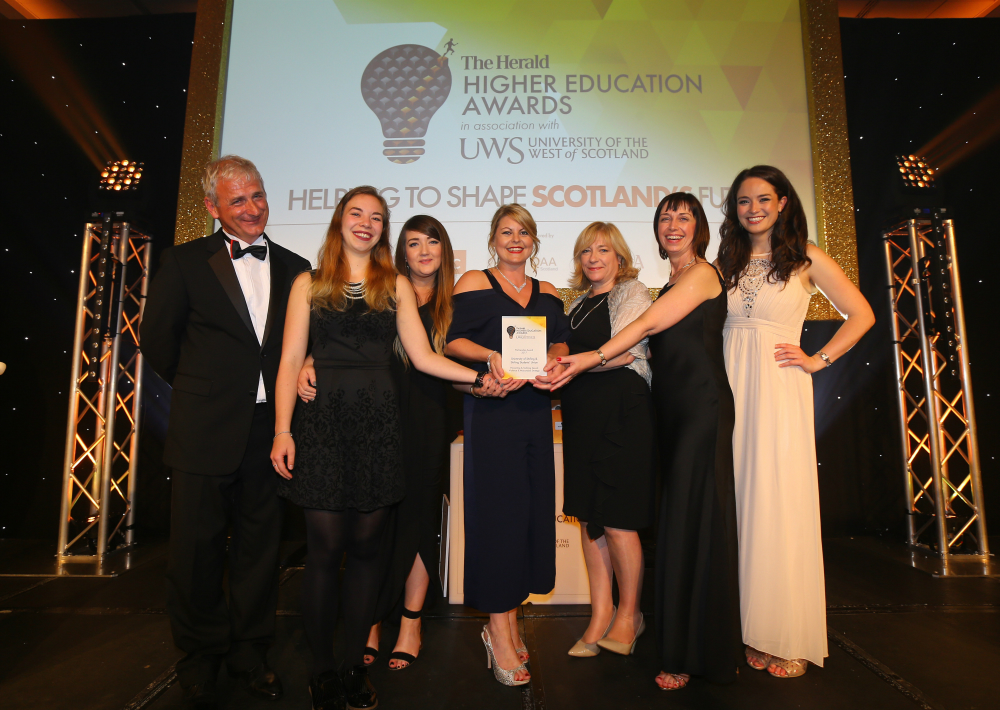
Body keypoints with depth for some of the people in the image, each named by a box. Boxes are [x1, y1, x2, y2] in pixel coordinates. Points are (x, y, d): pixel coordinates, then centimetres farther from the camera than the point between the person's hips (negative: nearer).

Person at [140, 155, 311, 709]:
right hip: (205, 430, -2)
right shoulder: (185, 262, 0)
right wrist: (198, 388, 9)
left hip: (268, 428, 2)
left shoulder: (294, 267, 7)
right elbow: (156, 340, 4)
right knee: (197, 546, 8)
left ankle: (250, 651, 33)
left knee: (259, 545, 13)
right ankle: (201, 657, 32)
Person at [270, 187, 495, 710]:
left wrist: (479, 376, -7)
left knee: (364, 547, 6)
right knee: (325, 549, 1)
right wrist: (283, 430, -5)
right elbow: (290, 362, 4)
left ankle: (354, 664, 22)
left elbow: (422, 357, 6)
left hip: (377, 424, 1)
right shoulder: (309, 284, 11)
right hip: (323, 423, -1)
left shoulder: (396, 285, 14)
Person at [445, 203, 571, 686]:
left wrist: (552, 361, -11)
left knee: (531, 510, 6)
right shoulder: (474, 283, 4)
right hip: (491, 409, -5)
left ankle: (508, 617, 21)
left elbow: (561, 343, 11)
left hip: (535, 408, 5)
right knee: (497, 510, -5)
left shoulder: (547, 293, 17)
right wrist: (491, 357, -20)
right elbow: (453, 341, -4)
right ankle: (498, 631, 5)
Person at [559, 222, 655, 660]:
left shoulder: (632, 292, 0)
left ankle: (629, 614, 17)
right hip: (582, 417, 7)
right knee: (588, 518, 8)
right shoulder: (579, 304, 21)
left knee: (617, 520, -3)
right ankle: (600, 615, 18)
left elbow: (626, 350, -14)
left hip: (622, 412, -7)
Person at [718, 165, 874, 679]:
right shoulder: (727, 262, 14)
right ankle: (750, 630, 15)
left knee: (780, 507, -2)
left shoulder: (806, 258, 5)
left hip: (780, 391, -3)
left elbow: (862, 315, 6)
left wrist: (818, 360, -1)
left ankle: (789, 639, 11)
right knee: (739, 506, 4)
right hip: (731, 389, 4)